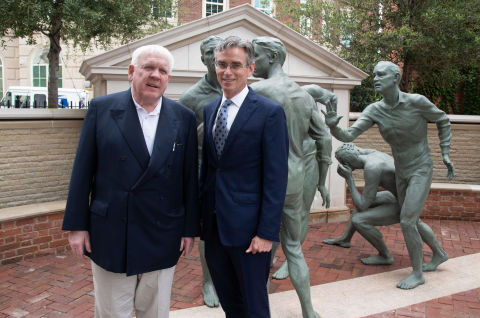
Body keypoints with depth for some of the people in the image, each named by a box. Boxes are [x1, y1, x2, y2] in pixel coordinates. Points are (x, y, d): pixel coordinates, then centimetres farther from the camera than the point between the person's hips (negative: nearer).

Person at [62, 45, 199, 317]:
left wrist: (190, 228, 2)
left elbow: (190, 177, 2)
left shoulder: (184, 118, 0)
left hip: (162, 240, 1)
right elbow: (83, 171, -2)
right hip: (110, 234, -1)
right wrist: (77, 224, -2)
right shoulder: (102, 109, -3)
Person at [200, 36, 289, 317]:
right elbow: (207, 165, 13)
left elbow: (276, 177, -13)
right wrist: (200, 214, 8)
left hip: (247, 228, -6)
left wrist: (267, 232, -16)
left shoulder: (270, 112, -11)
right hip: (214, 225, 6)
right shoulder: (209, 110, 9)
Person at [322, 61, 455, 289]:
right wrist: (333, 127, -42)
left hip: (421, 170, -6)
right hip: (401, 172, 6)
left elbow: (443, 121, -1)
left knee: (407, 222, -13)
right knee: (410, 221, 17)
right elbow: (349, 136, -19)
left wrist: (445, 155, -4)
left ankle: (417, 274, 5)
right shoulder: (374, 110, -9)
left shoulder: (417, 101, -20)